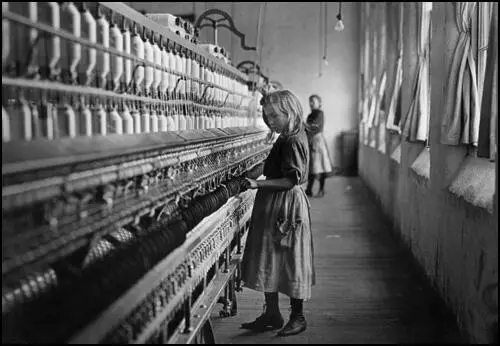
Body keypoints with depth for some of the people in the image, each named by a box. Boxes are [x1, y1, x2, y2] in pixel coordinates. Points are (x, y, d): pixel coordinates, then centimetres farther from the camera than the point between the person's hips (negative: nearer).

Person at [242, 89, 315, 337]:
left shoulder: (292, 142, -17)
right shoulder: (289, 138, 12)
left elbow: (292, 179, -24)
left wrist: (259, 184, -26)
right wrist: (260, 181, 10)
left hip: (286, 207, -10)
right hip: (273, 206, 10)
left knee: (290, 260, 1)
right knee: (269, 260, 13)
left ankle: (298, 317, 14)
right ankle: (272, 314, 23)